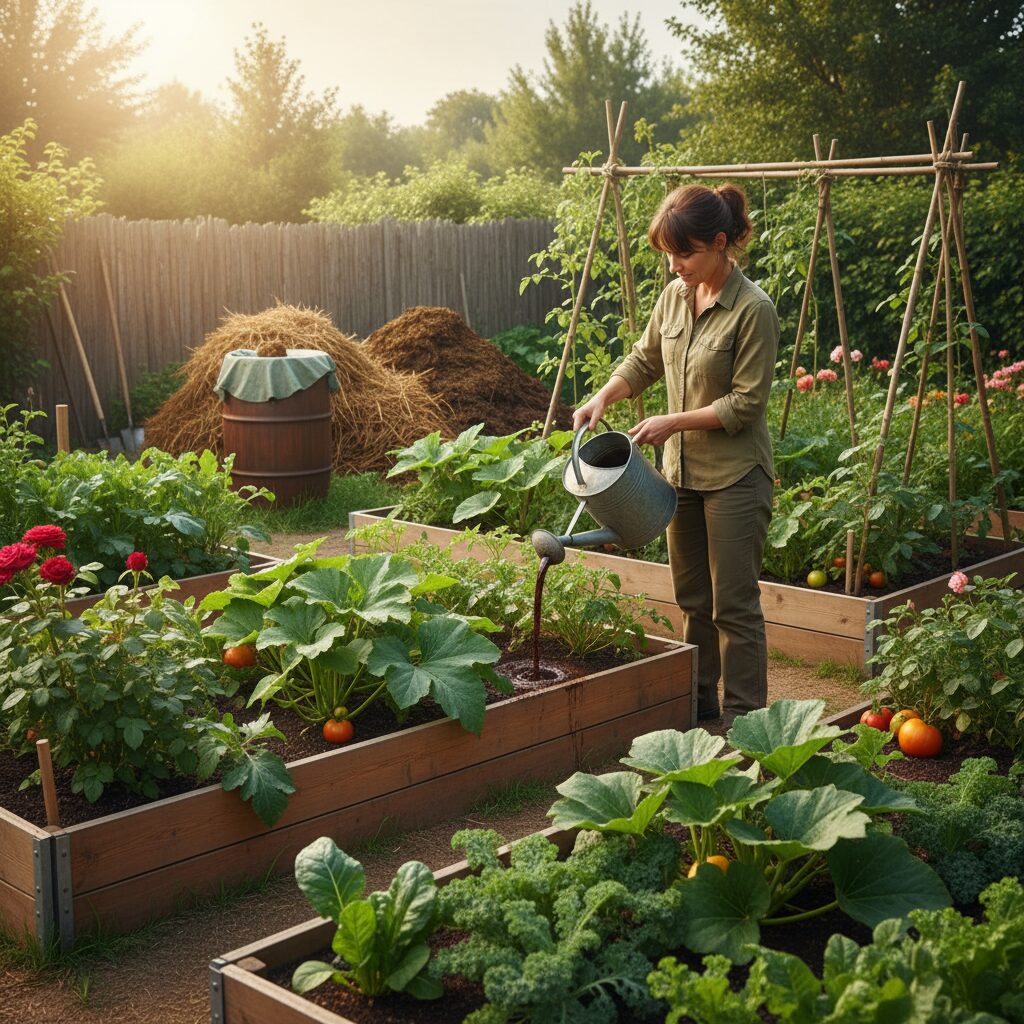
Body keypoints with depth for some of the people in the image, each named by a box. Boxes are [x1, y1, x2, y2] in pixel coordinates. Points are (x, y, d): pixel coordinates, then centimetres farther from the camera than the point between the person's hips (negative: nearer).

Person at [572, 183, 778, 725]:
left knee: (733, 604, -1)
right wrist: (602, 399, -1)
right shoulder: (674, 297, 3)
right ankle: (699, 700, 31)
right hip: (682, 471, 7)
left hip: (735, 476, -7)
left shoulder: (753, 310, -18)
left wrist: (674, 422, -19)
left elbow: (746, 403, -18)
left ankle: (743, 716, 10)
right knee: (692, 598, 17)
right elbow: (643, 360, 16)